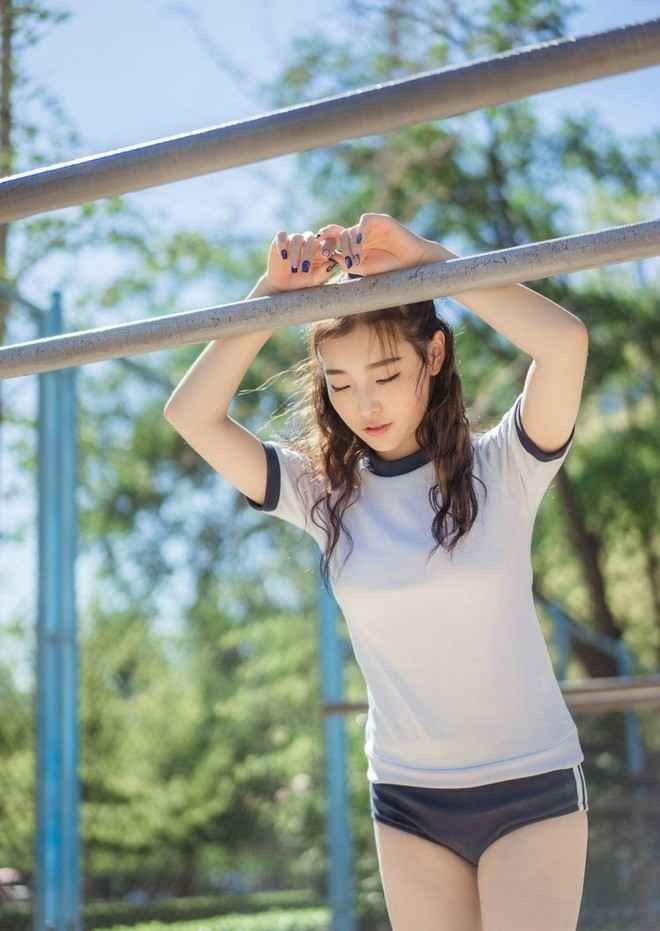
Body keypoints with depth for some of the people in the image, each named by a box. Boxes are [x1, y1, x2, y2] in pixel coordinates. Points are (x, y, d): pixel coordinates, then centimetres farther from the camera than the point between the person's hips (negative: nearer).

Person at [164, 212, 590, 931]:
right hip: (407, 799, 3)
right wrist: (275, 291, -12)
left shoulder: (502, 467, -8)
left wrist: (419, 255, -23)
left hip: (531, 787, -3)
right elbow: (191, 413, -7)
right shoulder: (324, 493, 1)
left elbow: (565, 341, -26)